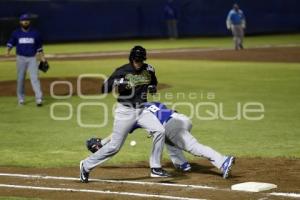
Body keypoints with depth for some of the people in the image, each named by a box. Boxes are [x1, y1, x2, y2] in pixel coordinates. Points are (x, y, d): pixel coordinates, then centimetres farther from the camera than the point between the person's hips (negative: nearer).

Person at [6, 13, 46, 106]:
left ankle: (39, 99, -15)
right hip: (21, 58, 1)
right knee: (20, 78, 6)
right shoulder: (16, 33, 2)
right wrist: (8, 50, -15)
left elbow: (39, 46, 10)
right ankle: (21, 98, 18)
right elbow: (10, 43, 5)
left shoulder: (35, 33, 3)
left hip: (32, 58, -1)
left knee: (34, 78, -10)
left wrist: (42, 57, 4)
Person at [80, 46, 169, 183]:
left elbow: (153, 85, 19)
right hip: (125, 111, -4)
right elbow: (104, 89, -12)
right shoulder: (122, 72, -13)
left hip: (142, 110, 4)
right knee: (114, 146, -4)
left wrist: (152, 88, -4)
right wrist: (116, 82, -31)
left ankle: (155, 168, -5)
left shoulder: (148, 70, 2)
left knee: (160, 131, -17)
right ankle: (86, 165, 14)